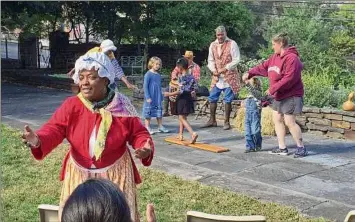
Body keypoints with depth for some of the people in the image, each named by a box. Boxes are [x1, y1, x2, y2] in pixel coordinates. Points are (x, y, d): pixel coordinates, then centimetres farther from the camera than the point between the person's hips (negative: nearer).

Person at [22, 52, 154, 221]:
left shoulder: (122, 107, -11)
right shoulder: (71, 105, -10)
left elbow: (138, 134, -4)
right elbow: (54, 130, -15)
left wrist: (145, 148, -25)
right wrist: (38, 140, -37)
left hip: (115, 174, -1)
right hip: (79, 174, 1)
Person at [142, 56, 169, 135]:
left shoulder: (158, 75, 8)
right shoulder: (148, 74, -11)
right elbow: (145, 86, -12)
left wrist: (161, 97, 17)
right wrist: (147, 97, -15)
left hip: (158, 98, 6)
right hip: (150, 98, -6)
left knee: (159, 112, 11)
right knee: (148, 113, 2)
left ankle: (160, 126, 21)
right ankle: (147, 127, 11)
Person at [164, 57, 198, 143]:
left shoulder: (181, 77, -15)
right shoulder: (191, 76, 6)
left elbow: (181, 91, -20)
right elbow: (195, 88, 7)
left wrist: (170, 94, -15)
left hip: (182, 99, -8)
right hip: (189, 99, 8)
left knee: (182, 118, -6)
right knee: (182, 117, 21)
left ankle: (193, 133, -23)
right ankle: (180, 135, 28)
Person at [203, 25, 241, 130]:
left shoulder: (232, 44, -7)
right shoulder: (213, 45, 9)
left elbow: (236, 60, -11)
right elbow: (210, 60, 13)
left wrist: (224, 69, -16)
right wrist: (213, 70, -6)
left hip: (229, 76, -5)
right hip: (217, 76, 5)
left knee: (228, 100, -1)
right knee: (212, 98, 6)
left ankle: (226, 122, 8)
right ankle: (212, 120, 18)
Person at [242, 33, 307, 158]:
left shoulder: (292, 58, -20)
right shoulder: (275, 57, 9)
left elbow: (289, 79, -27)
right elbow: (263, 67, 20)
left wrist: (273, 89, -23)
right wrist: (250, 73, 12)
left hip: (291, 96, -10)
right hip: (279, 96, 10)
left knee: (289, 122, -10)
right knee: (277, 119, 11)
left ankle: (301, 148, 4)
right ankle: (282, 148, 18)